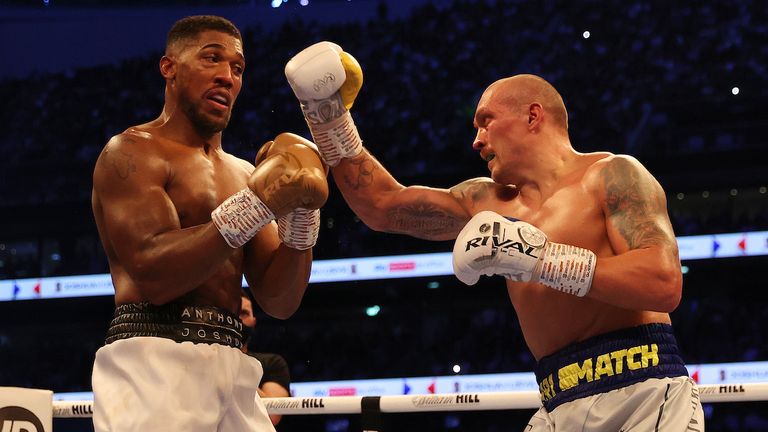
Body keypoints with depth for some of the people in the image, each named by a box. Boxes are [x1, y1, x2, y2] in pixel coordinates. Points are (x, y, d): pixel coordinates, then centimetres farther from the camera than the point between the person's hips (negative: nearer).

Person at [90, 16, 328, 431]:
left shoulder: (243, 174, 19)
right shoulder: (133, 151, 0)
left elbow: (279, 302, 11)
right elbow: (154, 275, -15)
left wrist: (302, 208, -4)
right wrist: (259, 200, -19)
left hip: (231, 367, 6)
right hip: (154, 358, -6)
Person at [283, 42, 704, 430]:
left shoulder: (611, 175, -2)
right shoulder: (488, 202, 18)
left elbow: (665, 284, -15)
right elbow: (381, 206, 21)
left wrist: (542, 259, -18)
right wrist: (329, 114, 14)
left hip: (642, 389, -6)